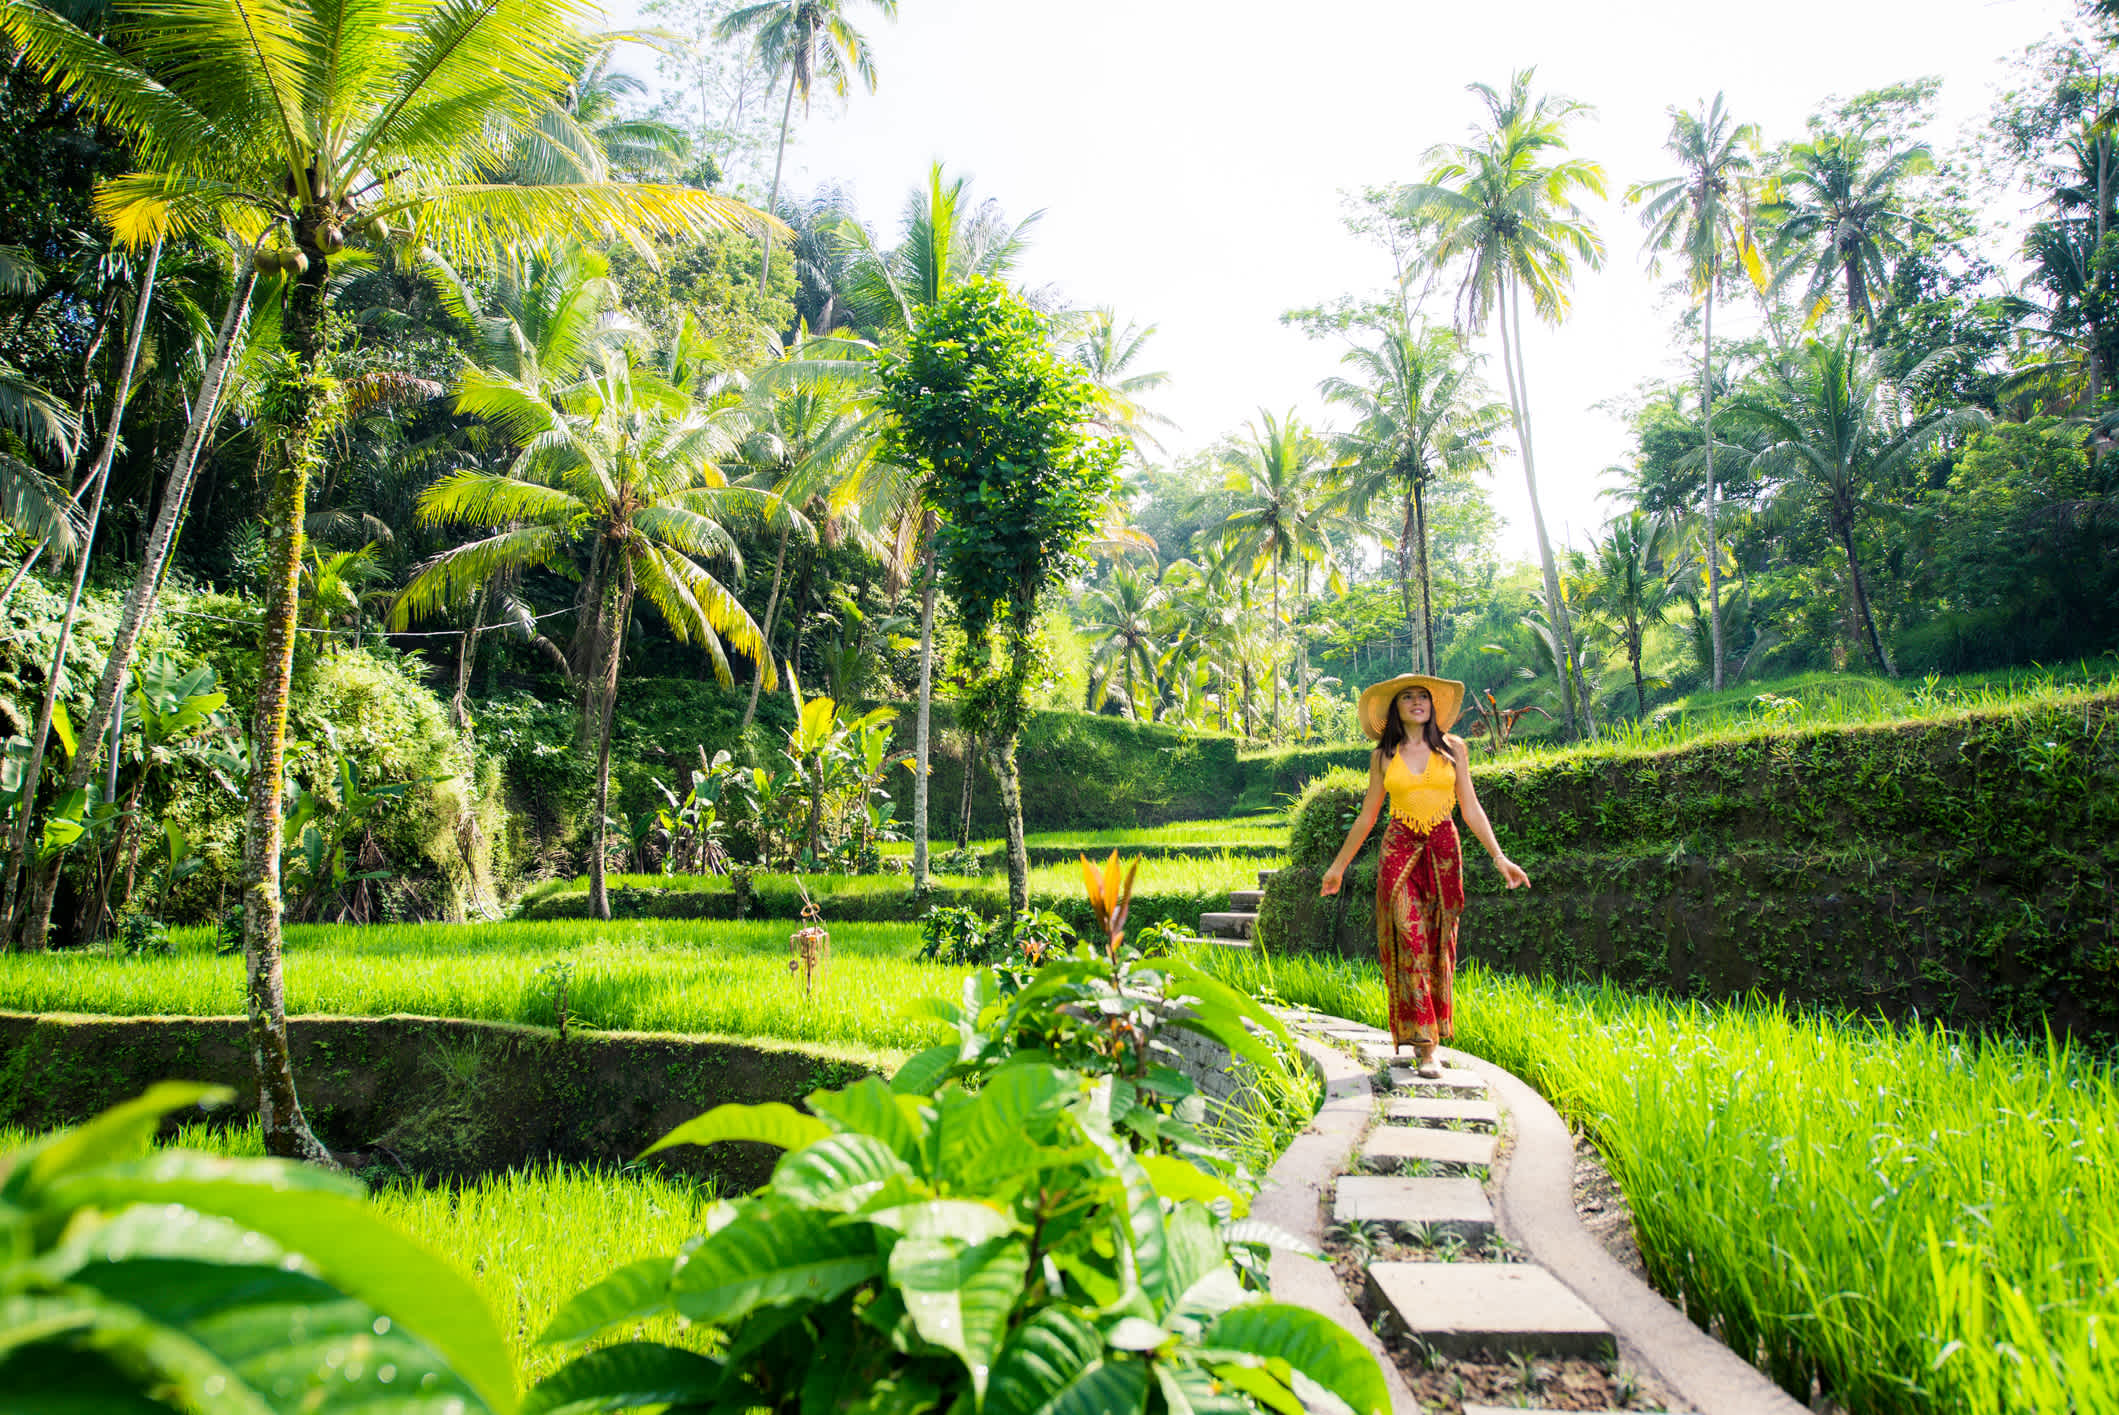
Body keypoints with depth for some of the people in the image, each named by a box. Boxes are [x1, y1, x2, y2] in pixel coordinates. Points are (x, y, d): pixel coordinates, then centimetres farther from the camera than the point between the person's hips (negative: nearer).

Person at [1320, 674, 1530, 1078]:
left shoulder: (1453, 748, 6)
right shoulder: (1383, 756, 6)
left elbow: (1471, 809, 7)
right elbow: (1366, 816, 11)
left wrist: (1499, 856, -1)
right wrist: (1339, 866, 13)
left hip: (1443, 850, 1)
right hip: (1399, 849, -1)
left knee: (1437, 943, 2)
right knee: (1408, 941, -9)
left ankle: (1426, 1033, 15)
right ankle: (1425, 1045, -7)